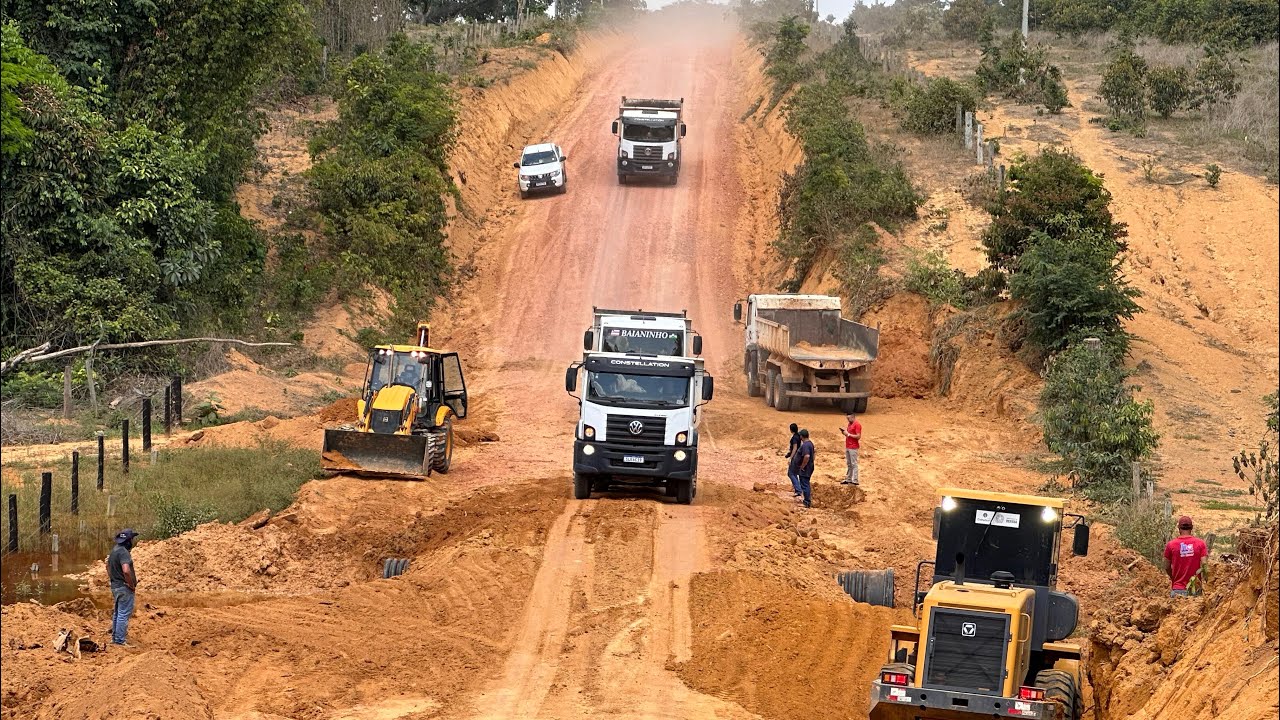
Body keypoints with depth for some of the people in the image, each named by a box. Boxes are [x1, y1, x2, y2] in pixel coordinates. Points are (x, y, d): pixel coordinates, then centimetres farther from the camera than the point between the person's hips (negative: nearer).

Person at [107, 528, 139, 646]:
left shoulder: (114, 550, 10)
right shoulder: (123, 552, -22)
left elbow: (108, 565, 27)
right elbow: (126, 570, -34)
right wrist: (132, 585, -21)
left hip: (115, 586, 10)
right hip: (124, 588, -10)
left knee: (117, 613, 20)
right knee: (124, 614, -5)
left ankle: (115, 636, 29)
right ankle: (120, 640, -5)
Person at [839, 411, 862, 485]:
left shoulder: (857, 425, -13)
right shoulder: (849, 424, 15)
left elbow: (858, 436, -18)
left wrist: (848, 434, -17)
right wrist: (844, 432, 3)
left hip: (853, 448, -9)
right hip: (847, 446, 9)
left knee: (854, 464, -7)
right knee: (848, 464, 13)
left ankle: (855, 481, -6)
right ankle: (848, 479, 18)